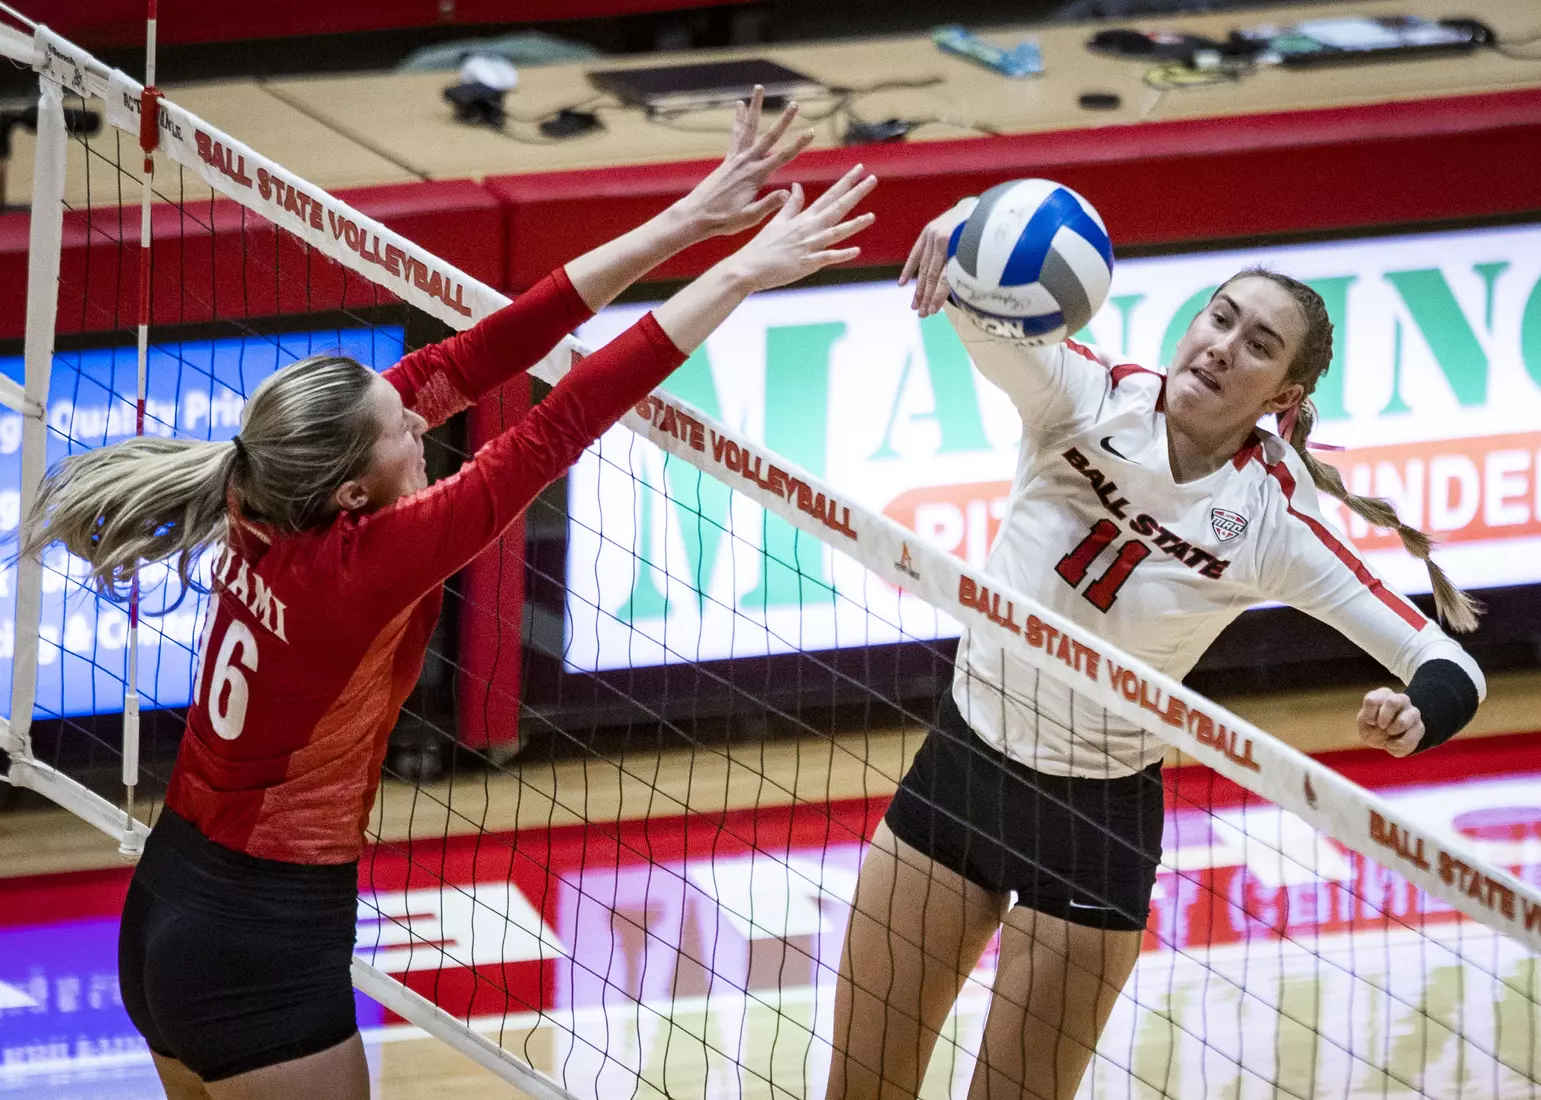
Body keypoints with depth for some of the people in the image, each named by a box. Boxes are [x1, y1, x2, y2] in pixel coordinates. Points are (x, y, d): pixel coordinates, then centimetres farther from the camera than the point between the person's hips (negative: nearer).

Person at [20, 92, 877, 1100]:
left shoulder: (269, 507, -6)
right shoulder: (356, 566, -25)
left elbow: (466, 364, -7)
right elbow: (559, 427, -25)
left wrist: (686, 222, -7)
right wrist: (740, 274, -22)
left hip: (165, 912, 8)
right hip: (263, 958, -8)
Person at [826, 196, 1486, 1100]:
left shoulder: (1273, 523, -15)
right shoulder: (1090, 399, -13)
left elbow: (1448, 666, -13)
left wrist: (1416, 715, -37)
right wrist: (968, 228, -56)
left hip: (1097, 819, -2)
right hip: (963, 764, 2)